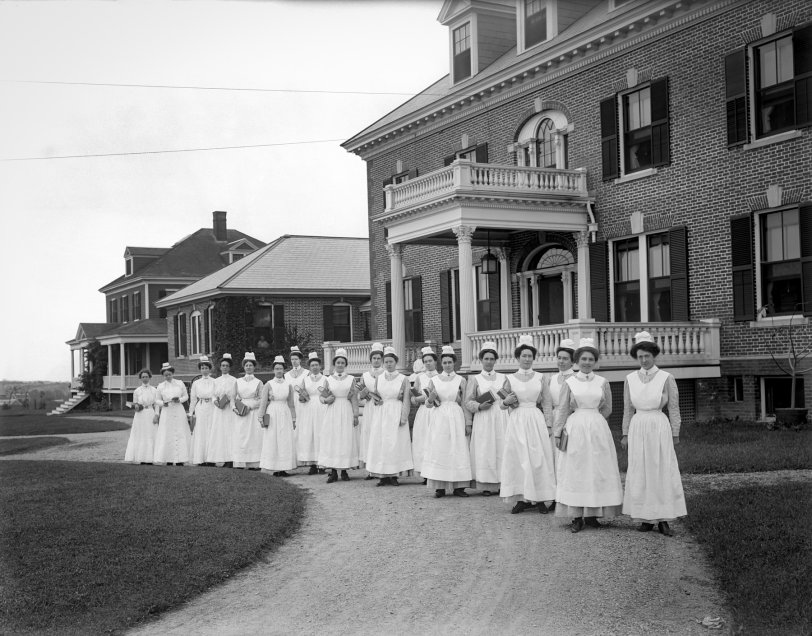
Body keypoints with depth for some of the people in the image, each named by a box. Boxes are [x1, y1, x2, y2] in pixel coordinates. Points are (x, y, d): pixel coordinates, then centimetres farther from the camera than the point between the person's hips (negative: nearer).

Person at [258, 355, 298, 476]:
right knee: (272, 442, -2)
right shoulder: (268, 384, 0)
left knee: (286, 442, 0)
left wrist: (293, 420, 11)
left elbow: (291, 404, 11)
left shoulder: (288, 385, 7)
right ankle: (275, 469, 3)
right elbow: (263, 402, 0)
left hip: (285, 416, 2)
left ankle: (284, 469, 5)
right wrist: (261, 418, -5)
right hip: (272, 415, -2)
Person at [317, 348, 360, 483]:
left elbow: (354, 398, 4)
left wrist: (355, 415, -1)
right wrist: (326, 400, -12)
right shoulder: (328, 379, 8)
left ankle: (344, 471, 6)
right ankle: (333, 472, 1)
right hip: (332, 412, 0)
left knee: (346, 440, -2)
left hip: (346, 412, 0)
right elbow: (321, 396, 10)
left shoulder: (351, 379, 6)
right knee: (331, 440, -3)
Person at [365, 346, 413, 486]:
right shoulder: (379, 378, 11)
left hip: (396, 415, -3)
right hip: (381, 414, 3)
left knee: (396, 443, -4)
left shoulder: (403, 379, 2)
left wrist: (403, 417, -11)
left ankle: (394, 475, 0)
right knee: (380, 442, -1)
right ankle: (383, 476, 3)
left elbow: (406, 400, -3)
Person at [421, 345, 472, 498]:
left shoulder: (461, 380, 5)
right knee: (438, 450, -4)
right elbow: (428, 404, 8)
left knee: (457, 450, -3)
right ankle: (439, 487, 0)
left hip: (457, 418, 0)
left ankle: (458, 487, 2)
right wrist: (431, 398, -14)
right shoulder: (434, 380, 6)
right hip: (439, 418, 0)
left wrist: (467, 423, 0)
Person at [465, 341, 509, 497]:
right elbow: (468, 402, 2)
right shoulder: (475, 379, 6)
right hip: (483, 419, -2)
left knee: (501, 449, -2)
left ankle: (501, 482, 4)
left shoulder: (503, 378, 12)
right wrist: (479, 406, -14)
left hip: (501, 418, 2)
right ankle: (486, 485, 0)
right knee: (484, 451, -4)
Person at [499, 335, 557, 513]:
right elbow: (502, 405, 11)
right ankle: (522, 498, 7)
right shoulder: (510, 379, 5)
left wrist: (550, 425, 2)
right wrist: (506, 402, -8)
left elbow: (547, 403, 6)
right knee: (518, 458, 0)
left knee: (539, 458, 0)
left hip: (536, 421, 0)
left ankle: (541, 498, 6)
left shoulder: (541, 377, 5)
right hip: (517, 422, 0)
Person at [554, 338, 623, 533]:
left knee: (597, 471, 2)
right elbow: (563, 410, 5)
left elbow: (607, 409, 11)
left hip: (597, 429, 1)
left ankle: (592, 514, 10)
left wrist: (593, 420, 5)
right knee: (575, 471, -1)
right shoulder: (570, 382, 3)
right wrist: (558, 433, 2)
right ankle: (577, 517, 2)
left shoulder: (602, 382, 6)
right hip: (575, 430, -1)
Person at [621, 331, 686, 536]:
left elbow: (674, 409, 1)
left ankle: (663, 519, 3)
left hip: (659, 428, -3)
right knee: (640, 473, 3)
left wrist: (675, 435, 0)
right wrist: (625, 434, 10)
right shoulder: (630, 379, 6)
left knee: (662, 471, -2)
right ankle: (645, 518, 10)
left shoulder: (666, 378, -3)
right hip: (638, 429, 3)